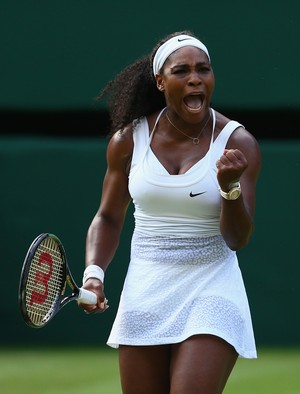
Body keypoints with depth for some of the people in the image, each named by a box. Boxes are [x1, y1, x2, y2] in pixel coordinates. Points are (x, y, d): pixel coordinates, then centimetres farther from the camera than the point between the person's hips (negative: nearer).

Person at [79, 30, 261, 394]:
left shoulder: (237, 142, -6)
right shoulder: (128, 140, 1)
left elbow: (237, 239, -10)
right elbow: (109, 217, 14)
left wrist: (230, 185, -28)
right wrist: (94, 274, -2)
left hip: (211, 294, -3)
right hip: (144, 294, 3)